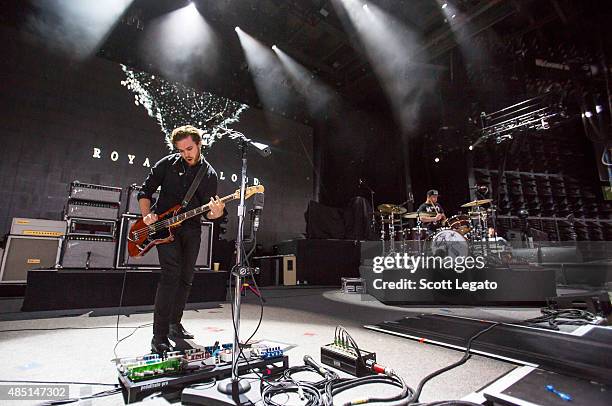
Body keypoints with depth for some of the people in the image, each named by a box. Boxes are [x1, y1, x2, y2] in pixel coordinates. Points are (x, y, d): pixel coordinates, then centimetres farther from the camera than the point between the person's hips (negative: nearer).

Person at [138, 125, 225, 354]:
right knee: (171, 273, -17)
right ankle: (159, 336, -10)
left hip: (191, 228, 3)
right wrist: (147, 215, -9)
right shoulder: (167, 164, 0)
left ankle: (174, 324, 26)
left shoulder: (209, 174, 4)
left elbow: (207, 213, 2)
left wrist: (216, 212, -21)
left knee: (186, 278, 8)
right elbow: (145, 192, 6)